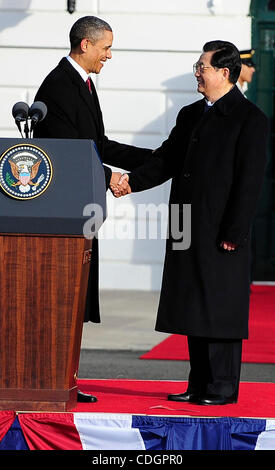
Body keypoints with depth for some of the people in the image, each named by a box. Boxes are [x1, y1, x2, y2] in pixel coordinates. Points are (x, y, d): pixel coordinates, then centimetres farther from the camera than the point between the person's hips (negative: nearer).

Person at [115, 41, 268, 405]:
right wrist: (133, 181, -3)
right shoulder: (191, 115, 16)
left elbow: (249, 180, -12)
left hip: (221, 233, -8)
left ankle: (223, 387, 3)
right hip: (188, 231, 8)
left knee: (221, 308, -3)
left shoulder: (249, 119, -8)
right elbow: (166, 160, 15)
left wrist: (234, 233, -16)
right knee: (194, 307, 10)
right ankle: (200, 384, 17)